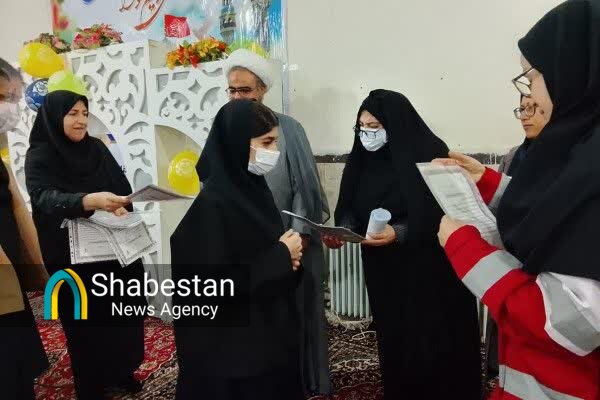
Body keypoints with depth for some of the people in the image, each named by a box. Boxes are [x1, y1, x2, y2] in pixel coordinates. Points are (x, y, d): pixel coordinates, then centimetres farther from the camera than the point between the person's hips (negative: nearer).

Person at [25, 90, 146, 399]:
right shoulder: (39, 156, -9)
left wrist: (120, 206, -16)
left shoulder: (96, 148, 6)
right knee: (85, 323, 6)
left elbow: (122, 185, 6)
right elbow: (44, 198, -26)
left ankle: (120, 370, 31)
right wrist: (89, 201, -45)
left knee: (121, 314, 10)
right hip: (71, 258, -4)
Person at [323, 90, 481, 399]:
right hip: (384, 273, 5)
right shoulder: (362, 159, 5)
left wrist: (399, 232, -25)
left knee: (432, 345, 5)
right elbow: (350, 207, 7)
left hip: (429, 270, -4)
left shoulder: (429, 154, -13)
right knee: (394, 342, 13)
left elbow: (442, 214, -14)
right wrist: (343, 230, -13)